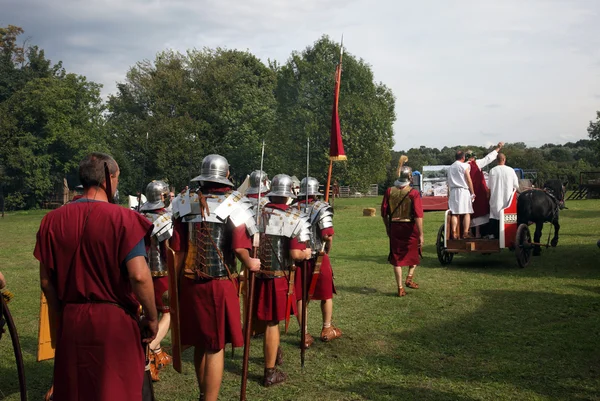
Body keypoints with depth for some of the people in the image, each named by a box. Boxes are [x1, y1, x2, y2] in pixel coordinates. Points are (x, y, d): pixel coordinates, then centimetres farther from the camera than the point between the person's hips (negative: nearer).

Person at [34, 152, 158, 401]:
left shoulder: (53, 220, -1)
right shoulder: (123, 218, -14)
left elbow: (46, 280, 3)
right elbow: (139, 275, -20)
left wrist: (60, 316, 16)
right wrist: (152, 317, -7)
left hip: (71, 321, 4)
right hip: (116, 321, -4)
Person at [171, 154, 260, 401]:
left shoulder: (186, 203, 3)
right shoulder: (233, 204, -8)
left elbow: (178, 250, 3)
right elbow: (239, 248, -15)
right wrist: (250, 264, 4)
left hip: (190, 283, 4)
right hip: (220, 284, -4)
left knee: (200, 343, 19)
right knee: (215, 346, 4)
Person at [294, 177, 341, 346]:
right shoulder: (322, 208, -11)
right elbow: (328, 236, -17)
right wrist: (327, 249, 3)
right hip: (318, 257, -3)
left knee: (300, 296, 10)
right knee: (326, 294, 16)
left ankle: (305, 334, 13)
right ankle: (327, 329, 28)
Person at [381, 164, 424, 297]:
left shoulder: (389, 191, -2)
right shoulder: (413, 193, -13)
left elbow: (384, 213, 3)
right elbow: (418, 215, -18)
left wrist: (387, 227, 17)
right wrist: (421, 234, -15)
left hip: (394, 227, 3)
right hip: (410, 227, -2)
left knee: (397, 257, 10)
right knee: (414, 253, 22)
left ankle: (400, 288, 12)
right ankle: (409, 277, 7)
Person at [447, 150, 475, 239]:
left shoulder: (450, 167, 15)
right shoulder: (464, 166, -3)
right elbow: (469, 180, -5)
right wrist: (472, 192, 0)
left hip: (453, 191, 5)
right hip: (463, 191, -5)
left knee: (455, 213, 2)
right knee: (467, 212, -1)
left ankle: (454, 233, -5)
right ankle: (465, 233, -6)